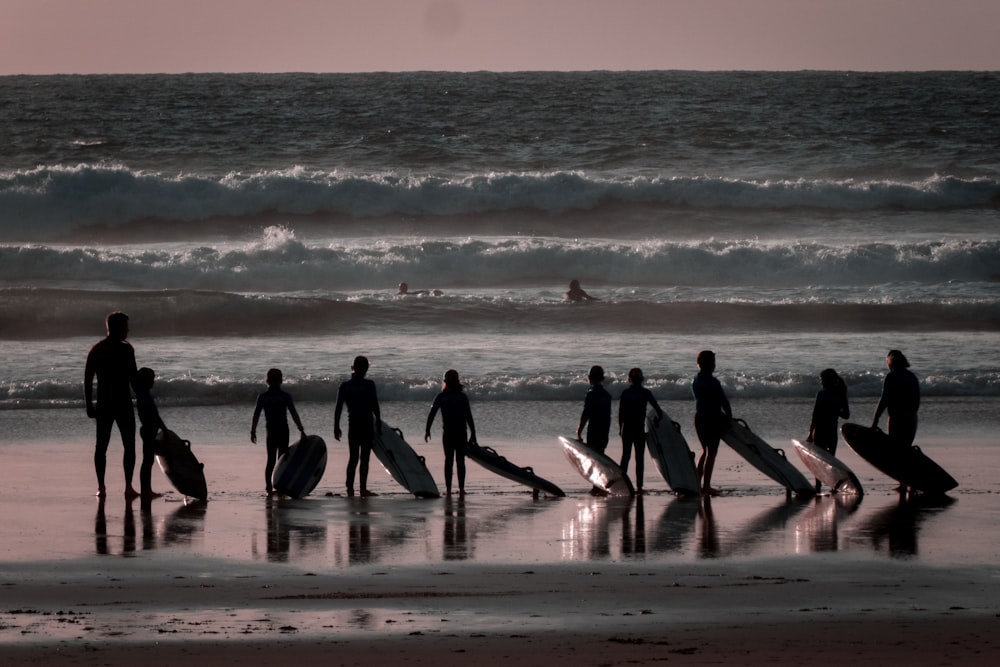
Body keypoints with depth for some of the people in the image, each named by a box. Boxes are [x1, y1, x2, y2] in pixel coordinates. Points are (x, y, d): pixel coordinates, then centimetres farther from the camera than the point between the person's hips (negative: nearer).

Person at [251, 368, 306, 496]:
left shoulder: (262, 397, 0)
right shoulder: (285, 396, -5)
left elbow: (256, 415, -2)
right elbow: (294, 414, -6)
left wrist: (253, 431, 3)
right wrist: (301, 430, -3)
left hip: (270, 430, 1)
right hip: (283, 430, -1)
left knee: (271, 459, 7)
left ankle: (268, 486, -5)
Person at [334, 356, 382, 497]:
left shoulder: (345, 386, 3)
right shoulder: (369, 385, -7)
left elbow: (338, 408, 3)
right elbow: (375, 407, -8)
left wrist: (336, 427, 9)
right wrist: (379, 425, 0)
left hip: (353, 425, 3)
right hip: (367, 425, -3)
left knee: (353, 457, 9)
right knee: (364, 458, -1)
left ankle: (350, 488, 4)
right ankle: (363, 489, -4)